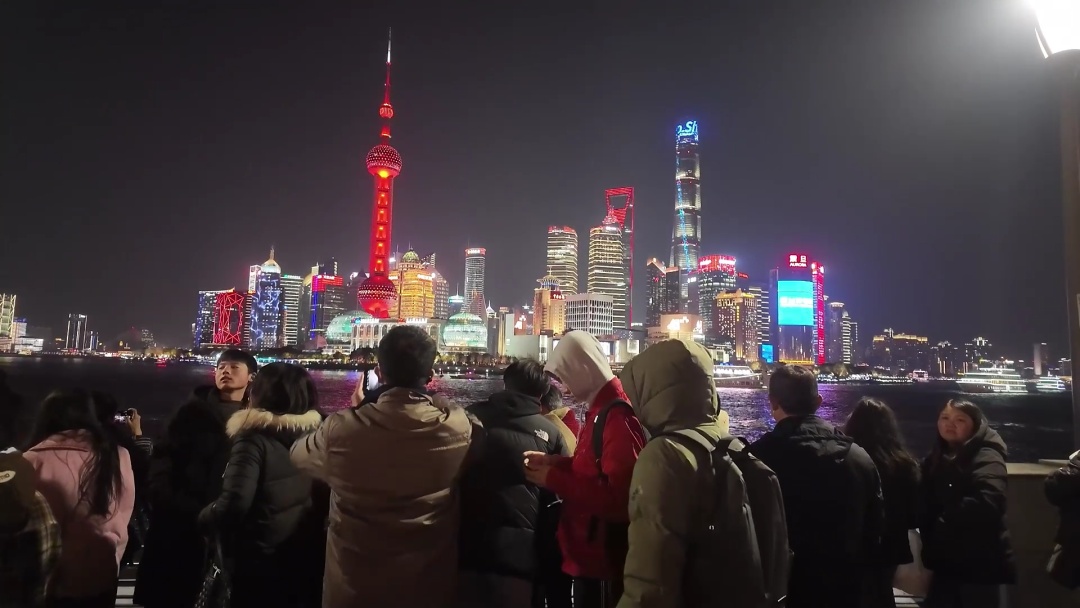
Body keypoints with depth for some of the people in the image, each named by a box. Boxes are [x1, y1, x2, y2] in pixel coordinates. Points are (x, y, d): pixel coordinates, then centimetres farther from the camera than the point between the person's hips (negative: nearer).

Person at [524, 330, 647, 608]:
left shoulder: (619, 417, -22)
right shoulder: (602, 410, 10)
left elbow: (617, 497, -28)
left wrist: (552, 479, -20)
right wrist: (555, 462, 4)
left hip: (603, 559, -10)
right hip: (589, 553, 10)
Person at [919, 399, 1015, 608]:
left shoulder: (986, 457, -11)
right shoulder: (936, 458, 13)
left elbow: (986, 504, -28)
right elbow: (925, 505, 10)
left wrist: (946, 520, -17)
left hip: (980, 564, -7)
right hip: (945, 562, 7)